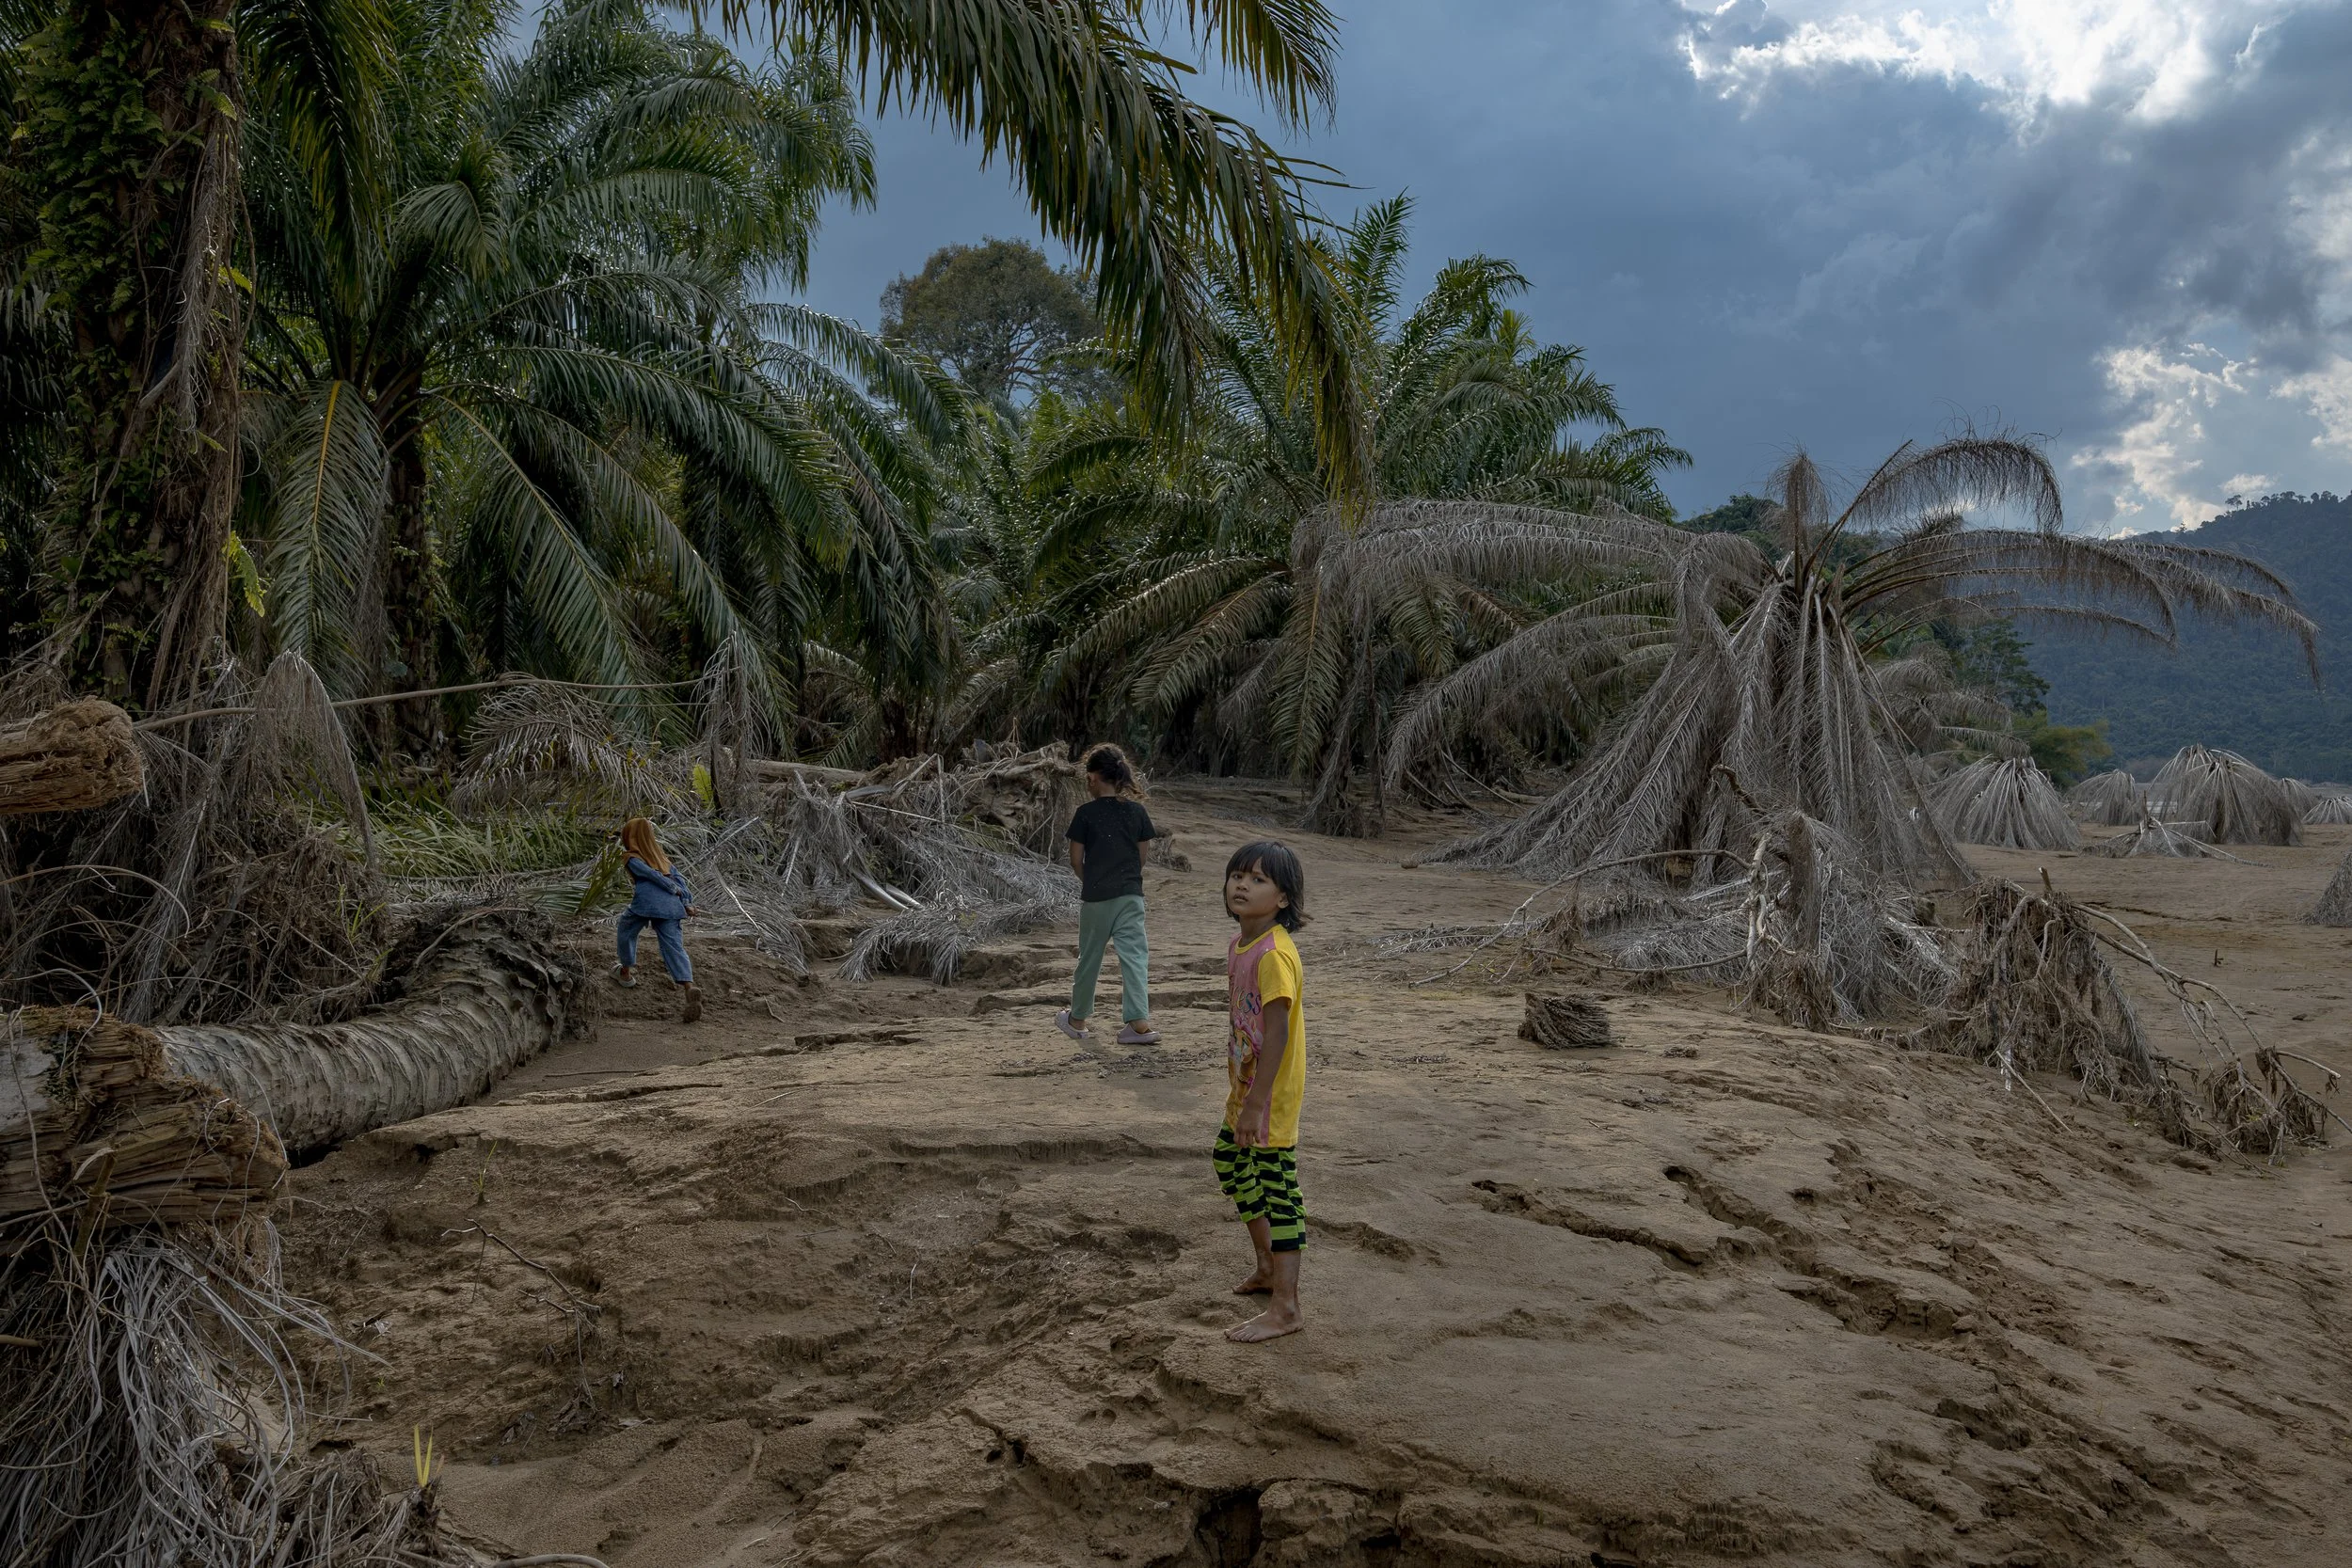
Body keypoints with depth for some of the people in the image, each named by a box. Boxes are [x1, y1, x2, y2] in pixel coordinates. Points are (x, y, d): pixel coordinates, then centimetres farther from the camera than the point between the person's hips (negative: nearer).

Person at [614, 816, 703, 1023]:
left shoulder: (632, 859, 12)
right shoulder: (661, 857, 30)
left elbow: (654, 876, -3)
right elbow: (678, 880, 19)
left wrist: (674, 890, 2)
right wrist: (687, 903, 10)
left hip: (646, 904, -4)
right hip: (671, 907, 4)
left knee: (626, 929, 26)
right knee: (674, 948, -4)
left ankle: (626, 972, 39)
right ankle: (689, 987, -27)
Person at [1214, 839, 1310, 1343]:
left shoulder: (1274, 955, -24)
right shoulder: (1240, 943, 5)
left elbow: (1277, 1033, -26)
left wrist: (1256, 1104, -26)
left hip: (1272, 1094, -10)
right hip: (1246, 1084, 10)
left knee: (1278, 1189, -2)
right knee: (1230, 1164, 24)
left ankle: (1286, 1307, 9)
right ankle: (1268, 1267, 42)